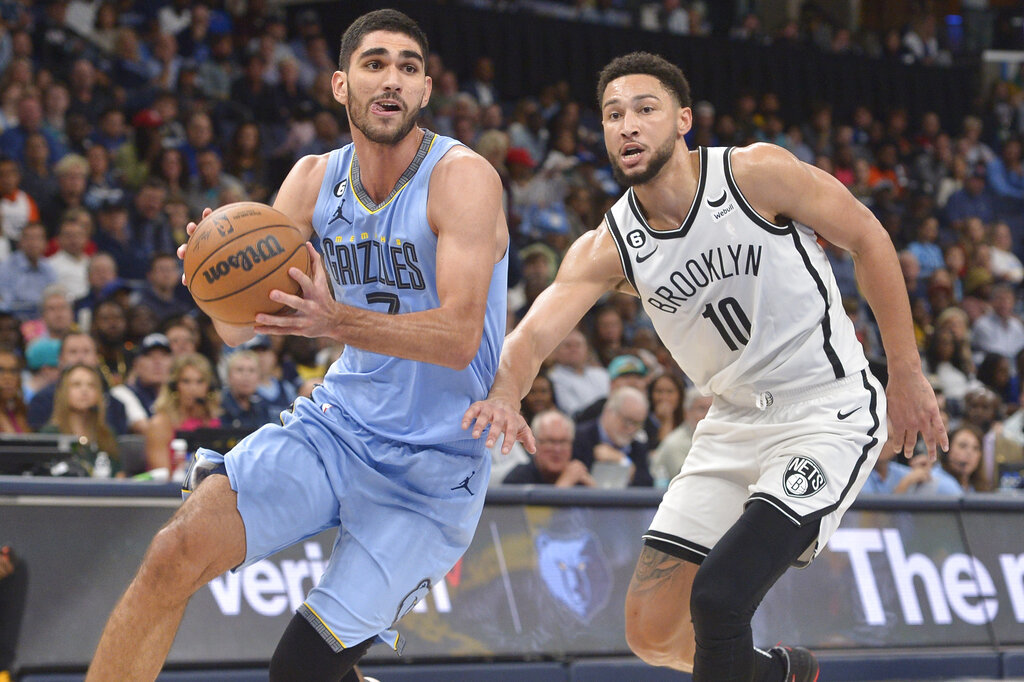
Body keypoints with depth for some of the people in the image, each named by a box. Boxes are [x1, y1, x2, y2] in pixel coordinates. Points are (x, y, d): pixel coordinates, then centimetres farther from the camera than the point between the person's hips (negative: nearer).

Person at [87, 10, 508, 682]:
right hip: (337, 423, 4)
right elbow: (238, 327, 1)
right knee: (178, 551, -19)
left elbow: (459, 338, -24)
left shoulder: (463, 178, -14)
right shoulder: (315, 179, 2)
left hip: (435, 466, -4)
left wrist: (336, 320, -40)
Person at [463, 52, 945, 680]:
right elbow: (535, 333, -15)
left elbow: (867, 238, -5)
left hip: (827, 413, -6)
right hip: (736, 423, 6)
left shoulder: (756, 173, -15)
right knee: (652, 630, 6)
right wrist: (504, 395, -39)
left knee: (718, 595, -25)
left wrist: (907, 375, -3)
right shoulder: (608, 250, -3)